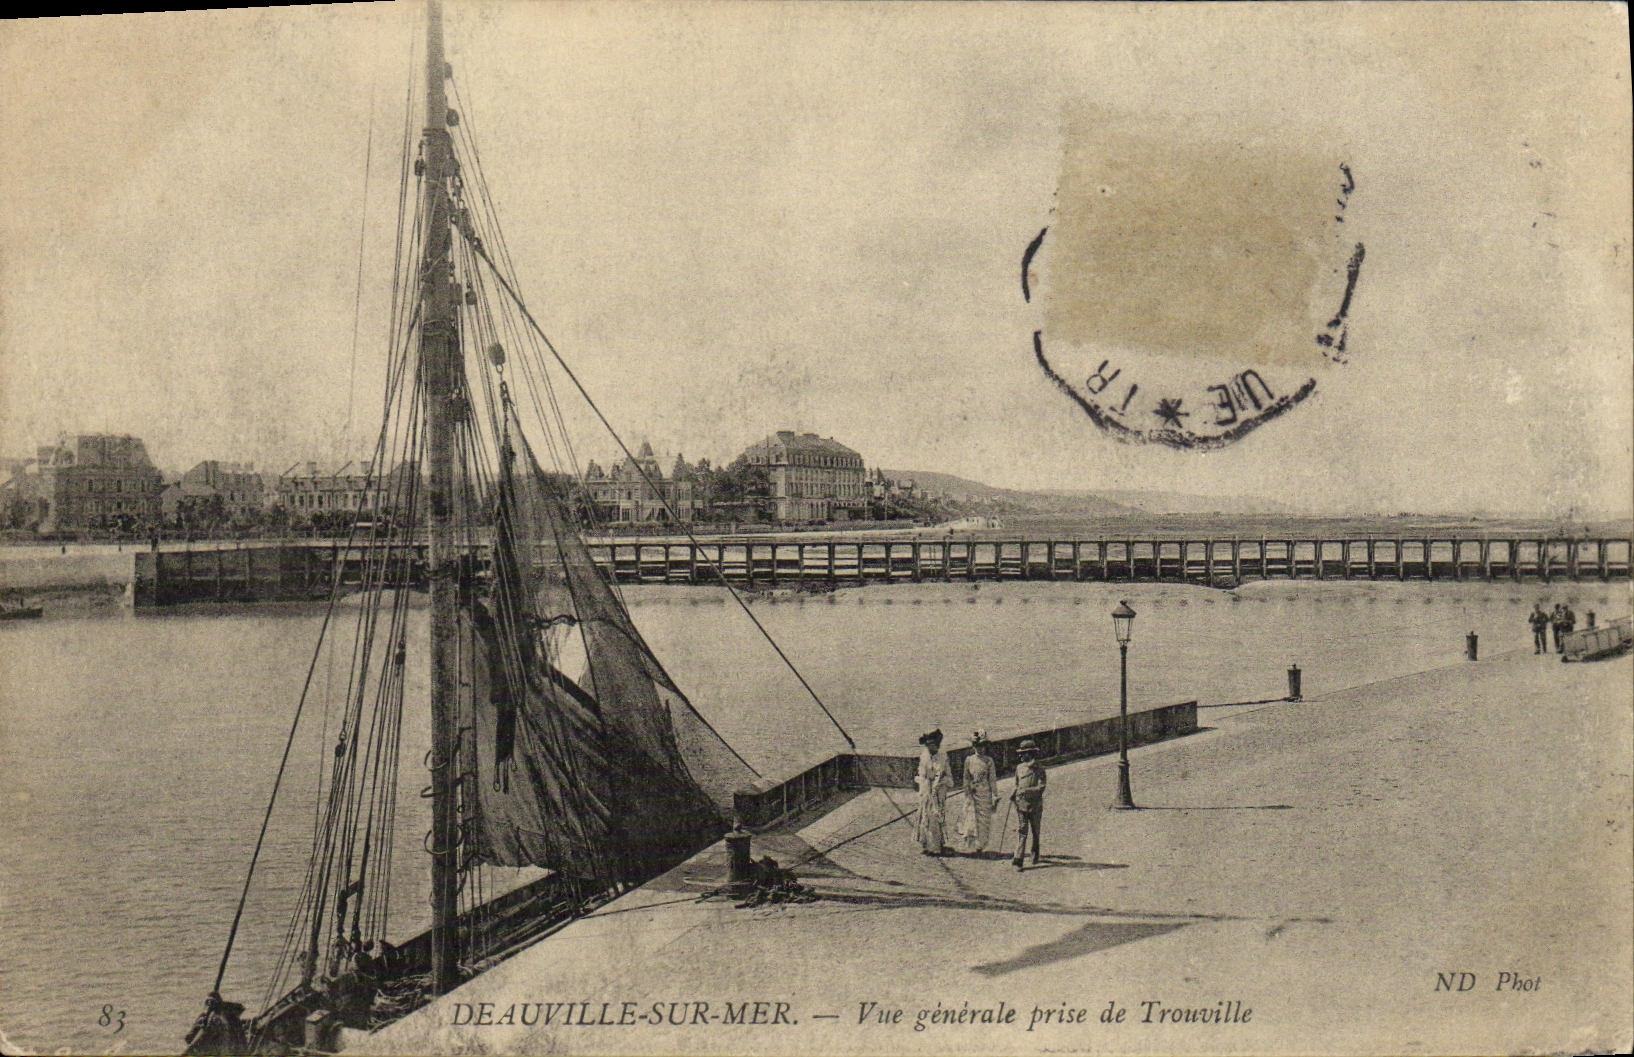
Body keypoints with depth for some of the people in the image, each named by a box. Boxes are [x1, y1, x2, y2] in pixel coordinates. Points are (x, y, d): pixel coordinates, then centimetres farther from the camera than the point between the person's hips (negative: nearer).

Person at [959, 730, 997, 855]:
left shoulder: (988, 760, 1)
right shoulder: (968, 760, 4)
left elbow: (993, 779, 2)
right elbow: (966, 779, 8)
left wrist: (995, 796, -3)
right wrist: (967, 794, 3)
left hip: (985, 794, 0)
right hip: (972, 795, 0)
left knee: (984, 821, 3)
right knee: (971, 821, -3)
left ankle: (980, 847, 13)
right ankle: (970, 847, 1)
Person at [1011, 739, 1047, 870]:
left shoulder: (1039, 769, -6)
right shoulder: (1019, 768, 9)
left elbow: (1041, 787, -15)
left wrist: (1027, 790, -27)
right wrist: (1014, 794, 1)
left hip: (1035, 804, -2)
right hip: (1021, 804, 2)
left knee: (1035, 832, 12)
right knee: (1021, 831, -8)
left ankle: (1035, 856, 31)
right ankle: (1018, 860, -14)